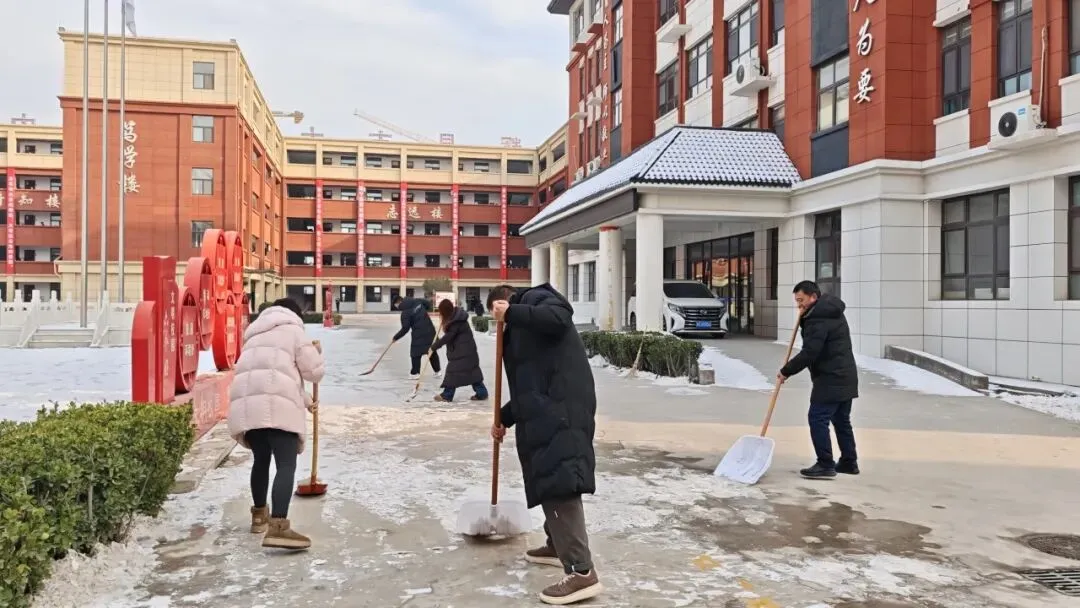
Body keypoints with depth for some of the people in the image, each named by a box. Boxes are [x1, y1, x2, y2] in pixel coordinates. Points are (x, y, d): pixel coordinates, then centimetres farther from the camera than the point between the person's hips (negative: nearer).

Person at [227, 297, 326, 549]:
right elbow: (314, 371, 9)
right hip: (276, 406, -7)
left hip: (246, 404, 7)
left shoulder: (256, 337, 33)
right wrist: (316, 353, 32)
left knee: (261, 459, 24)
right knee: (286, 465, -10)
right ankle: (278, 526, -25)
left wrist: (306, 401, 49)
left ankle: (259, 514, 38)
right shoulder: (293, 330, 12)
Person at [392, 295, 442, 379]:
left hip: (419, 333, -7)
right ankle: (438, 370, 21)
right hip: (430, 329, 7)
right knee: (432, 351, 15)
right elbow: (428, 304, 19)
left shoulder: (405, 313, -16)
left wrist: (396, 337, -5)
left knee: (415, 353, 6)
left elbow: (405, 329, -16)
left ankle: (415, 373, 9)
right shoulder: (417, 301, 2)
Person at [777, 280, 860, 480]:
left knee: (818, 419, -7)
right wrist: (804, 319, 6)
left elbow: (809, 353, -22)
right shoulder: (831, 311, 15)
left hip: (830, 379, -10)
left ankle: (825, 465, -5)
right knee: (841, 420, 16)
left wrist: (786, 371, -12)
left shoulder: (818, 319, -18)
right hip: (845, 377, 10)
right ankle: (849, 462, 23)